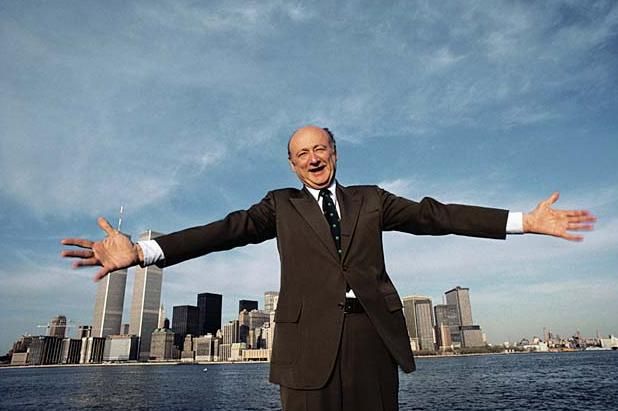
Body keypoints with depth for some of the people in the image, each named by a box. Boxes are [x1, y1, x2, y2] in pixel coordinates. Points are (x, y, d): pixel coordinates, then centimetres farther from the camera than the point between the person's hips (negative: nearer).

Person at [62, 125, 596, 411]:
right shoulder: (281, 205, 11)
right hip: (309, 338, -1)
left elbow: (432, 215, 8)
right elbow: (227, 230, -1)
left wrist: (524, 221, 1)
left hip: (373, 331, 2)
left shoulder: (370, 200, 14)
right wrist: (141, 252, -13)